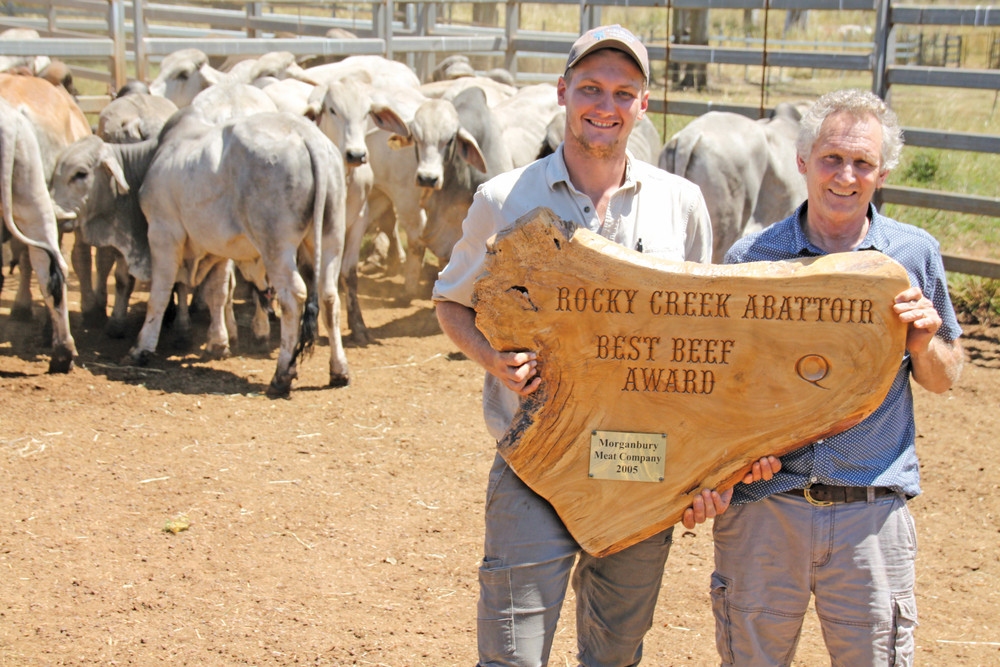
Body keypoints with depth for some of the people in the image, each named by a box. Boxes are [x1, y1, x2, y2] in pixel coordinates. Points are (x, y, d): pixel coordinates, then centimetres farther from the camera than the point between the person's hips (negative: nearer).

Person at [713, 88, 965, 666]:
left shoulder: (916, 255, 4)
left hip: (873, 512, 0)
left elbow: (943, 381, 13)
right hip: (762, 505, 0)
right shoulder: (752, 258, 0)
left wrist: (924, 342, -10)